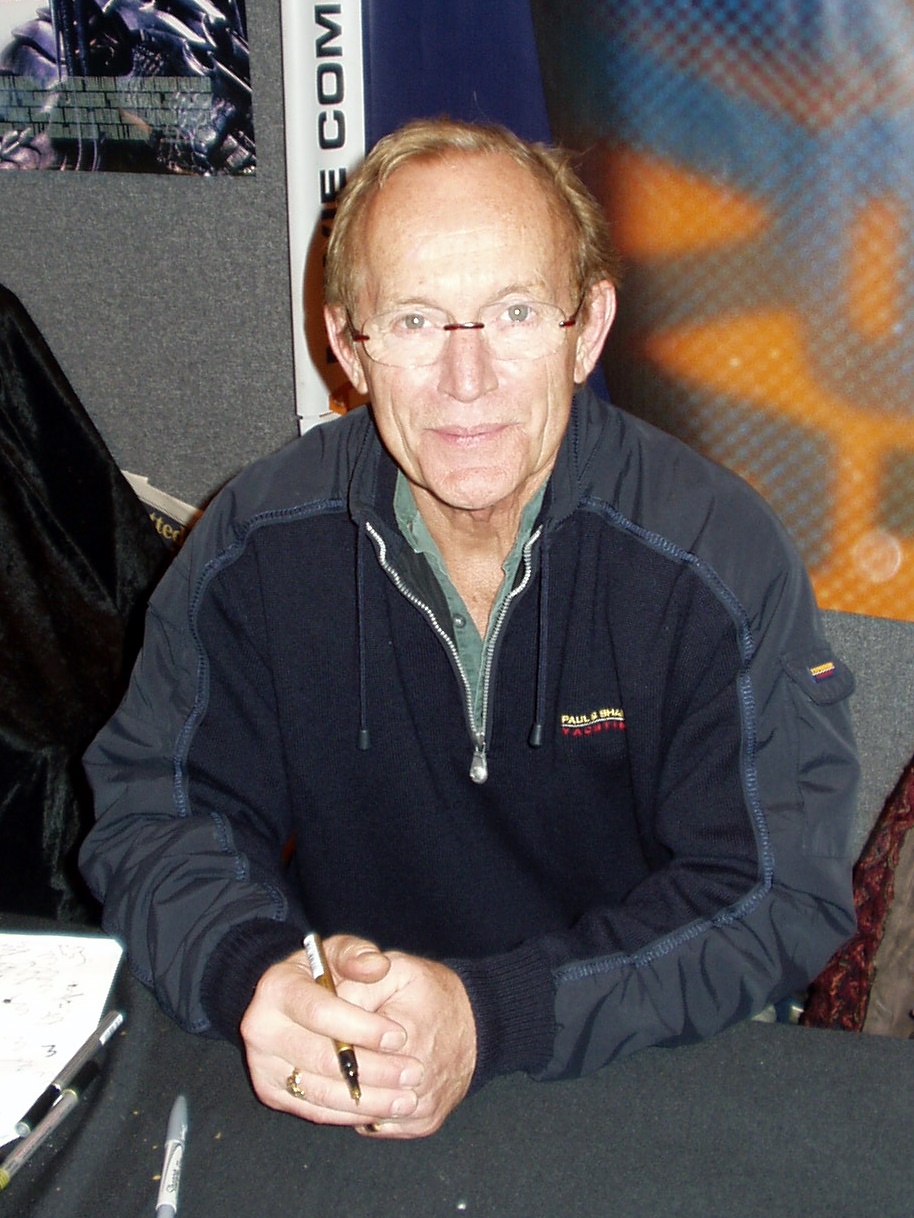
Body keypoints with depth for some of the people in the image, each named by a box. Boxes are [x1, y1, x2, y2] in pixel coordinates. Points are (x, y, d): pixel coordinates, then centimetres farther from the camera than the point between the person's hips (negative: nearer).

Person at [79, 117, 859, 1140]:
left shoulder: (722, 558, -14)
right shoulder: (254, 548, -8)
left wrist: (489, 1016, -27)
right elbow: (155, 813, -1)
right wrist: (249, 975, -24)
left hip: (646, 1074, -1)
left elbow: (781, 893, -14)